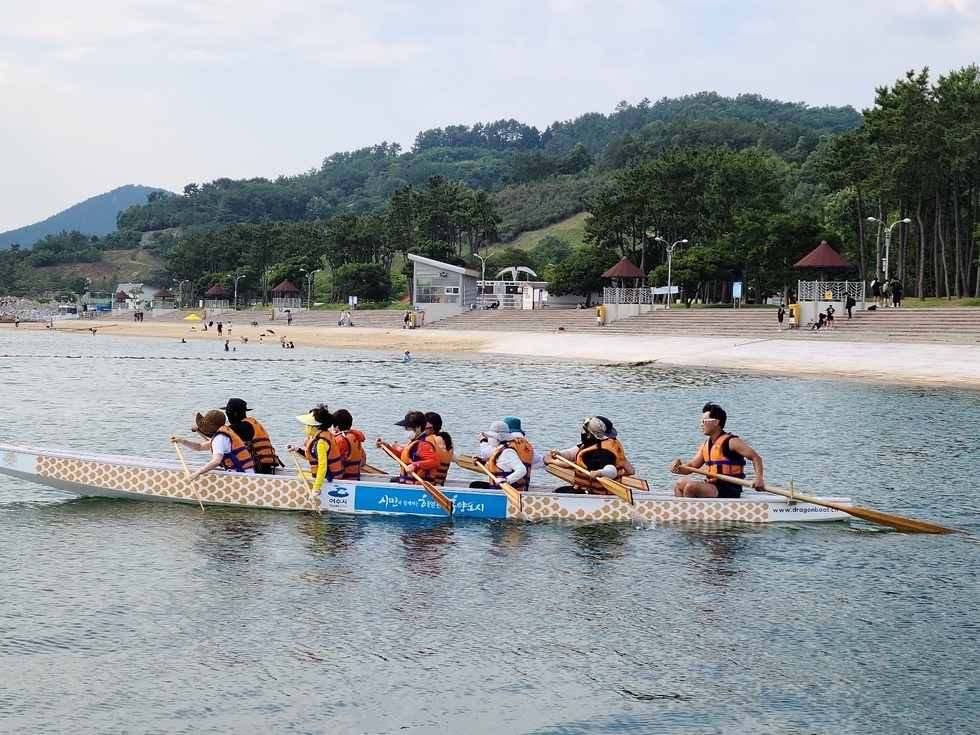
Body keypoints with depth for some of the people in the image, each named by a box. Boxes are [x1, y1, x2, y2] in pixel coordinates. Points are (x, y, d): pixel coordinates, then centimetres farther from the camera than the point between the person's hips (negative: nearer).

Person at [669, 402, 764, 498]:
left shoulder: (731, 442, -10)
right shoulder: (706, 445, 15)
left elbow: (756, 457, -14)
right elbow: (691, 467, 14)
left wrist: (759, 479, -29)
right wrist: (678, 468, -8)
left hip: (729, 492, -9)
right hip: (712, 487, 9)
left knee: (691, 486, -25)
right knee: (680, 484, 10)